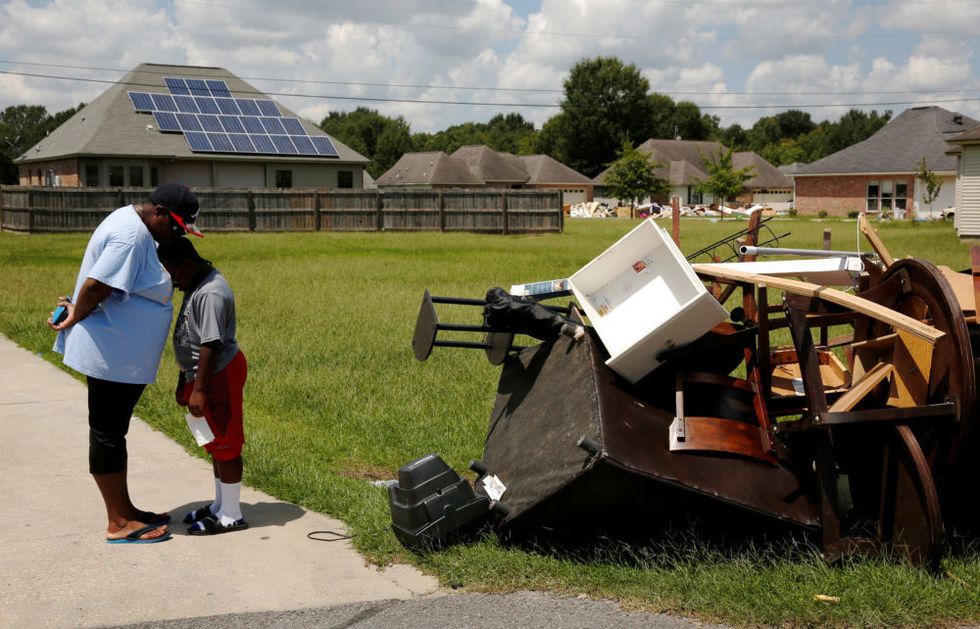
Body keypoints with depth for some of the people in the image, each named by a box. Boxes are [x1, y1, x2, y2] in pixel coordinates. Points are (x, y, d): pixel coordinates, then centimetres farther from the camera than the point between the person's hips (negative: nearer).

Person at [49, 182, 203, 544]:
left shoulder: (137, 226, 11)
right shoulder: (130, 236, -21)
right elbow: (95, 285, -27)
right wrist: (75, 318, -11)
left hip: (124, 355, 10)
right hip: (111, 354, -10)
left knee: (113, 432, 16)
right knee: (107, 433, -1)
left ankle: (124, 510, 26)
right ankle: (118, 524, 7)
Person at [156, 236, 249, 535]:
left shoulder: (211, 294, -21)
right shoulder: (196, 287, 12)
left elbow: (211, 345, -25)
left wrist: (199, 389, -25)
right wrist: (184, 382, 22)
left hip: (219, 376, -10)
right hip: (202, 374, 10)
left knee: (224, 443, -2)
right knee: (216, 442, 19)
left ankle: (231, 516, 7)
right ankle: (220, 504, 31)